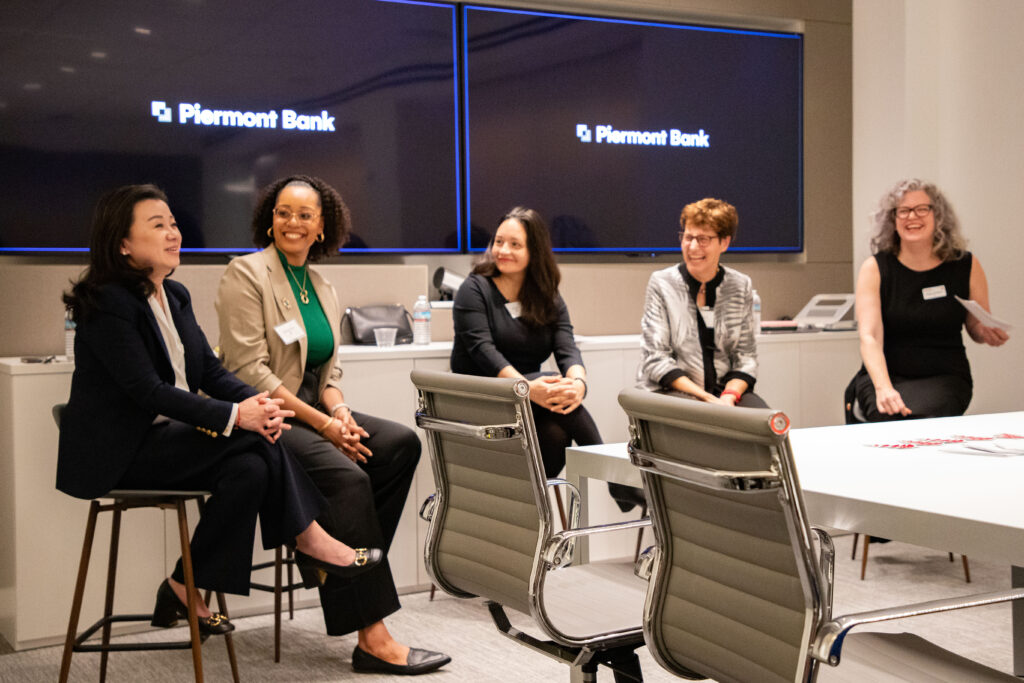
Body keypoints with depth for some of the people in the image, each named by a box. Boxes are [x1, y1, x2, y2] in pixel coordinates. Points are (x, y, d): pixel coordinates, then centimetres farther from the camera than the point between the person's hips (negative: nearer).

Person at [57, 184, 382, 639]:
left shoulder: (175, 296, 12)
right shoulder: (107, 303, -15)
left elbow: (210, 370, 7)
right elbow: (148, 390, -23)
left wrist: (256, 402, -15)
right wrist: (235, 416, -28)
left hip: (163, 437, 8)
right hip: (116, 454, -8)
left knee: (250, 467, -21)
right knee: (248, 438, -24)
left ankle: (187, 589, -10)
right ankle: (310, 541, -11)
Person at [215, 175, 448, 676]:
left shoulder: (322, 288, 17)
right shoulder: (246, 274, -6)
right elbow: (249, 371, -15)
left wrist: (340, 412, -7)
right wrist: (322, 424, -18)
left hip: (312, 413, 8)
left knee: (401, 443, -15)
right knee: (348, 477, -29)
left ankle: (352, 567, -10)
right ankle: (372, 638, -28)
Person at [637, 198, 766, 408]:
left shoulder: (741, 286, 8)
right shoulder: (661, 283, 0)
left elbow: (746, 356, 8)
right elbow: (656, 359, -6)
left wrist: (729, 396, -13)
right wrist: (706, 398, -16)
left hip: (726, 388, 3)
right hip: (670, 390, -3)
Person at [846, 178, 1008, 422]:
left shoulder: (966, 265, 4)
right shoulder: (875, 268, -2)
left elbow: (977, 327, 17)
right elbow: (869, 336, -14)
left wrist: (988, 333, -10)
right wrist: (883, 388, -30)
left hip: (945, 376, 1)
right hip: (886, 373, -1)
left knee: (924, 417, -32)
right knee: (890, 417, -34)